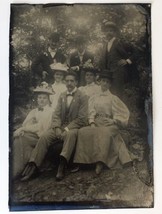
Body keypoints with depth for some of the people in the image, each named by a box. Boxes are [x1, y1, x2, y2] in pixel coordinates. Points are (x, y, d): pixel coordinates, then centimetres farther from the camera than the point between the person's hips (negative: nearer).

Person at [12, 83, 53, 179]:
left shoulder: (50, 111, 7)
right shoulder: (33, 111, 27)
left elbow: (40, 127, -5)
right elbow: (25, 125, 16)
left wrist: (22, 129, -9)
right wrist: (21, 131, -9)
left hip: (39, 137, -5)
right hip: (28, 135, 5)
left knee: (20, 138, -29)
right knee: (17, 137, -27)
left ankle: (17, 170, -24)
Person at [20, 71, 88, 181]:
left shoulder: (83, 97, -1)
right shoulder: (62, 96, 15)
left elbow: (82, 119, -8)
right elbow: (56, 114, 10)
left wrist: (67, 129, -16)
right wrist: (57, 128, -10)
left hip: (74, 127, -4)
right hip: (61, 126, 5)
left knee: (70, 134, -39)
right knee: (44, 137, -20)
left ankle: (62, 166, -45)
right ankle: (33, 166, -23)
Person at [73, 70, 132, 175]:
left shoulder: (113, 98, 9)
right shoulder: (94, 98, 19)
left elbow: (124, 112, 2)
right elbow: (91, 113, 8)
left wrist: (113, 121, -11)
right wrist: (92, 123, -10)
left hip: (109, 124, -3)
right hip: (97, 123, 4)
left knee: (104, 133, -37)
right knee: (82, 132, -25)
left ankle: (100, 162, -37)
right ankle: (82, 161, -27)